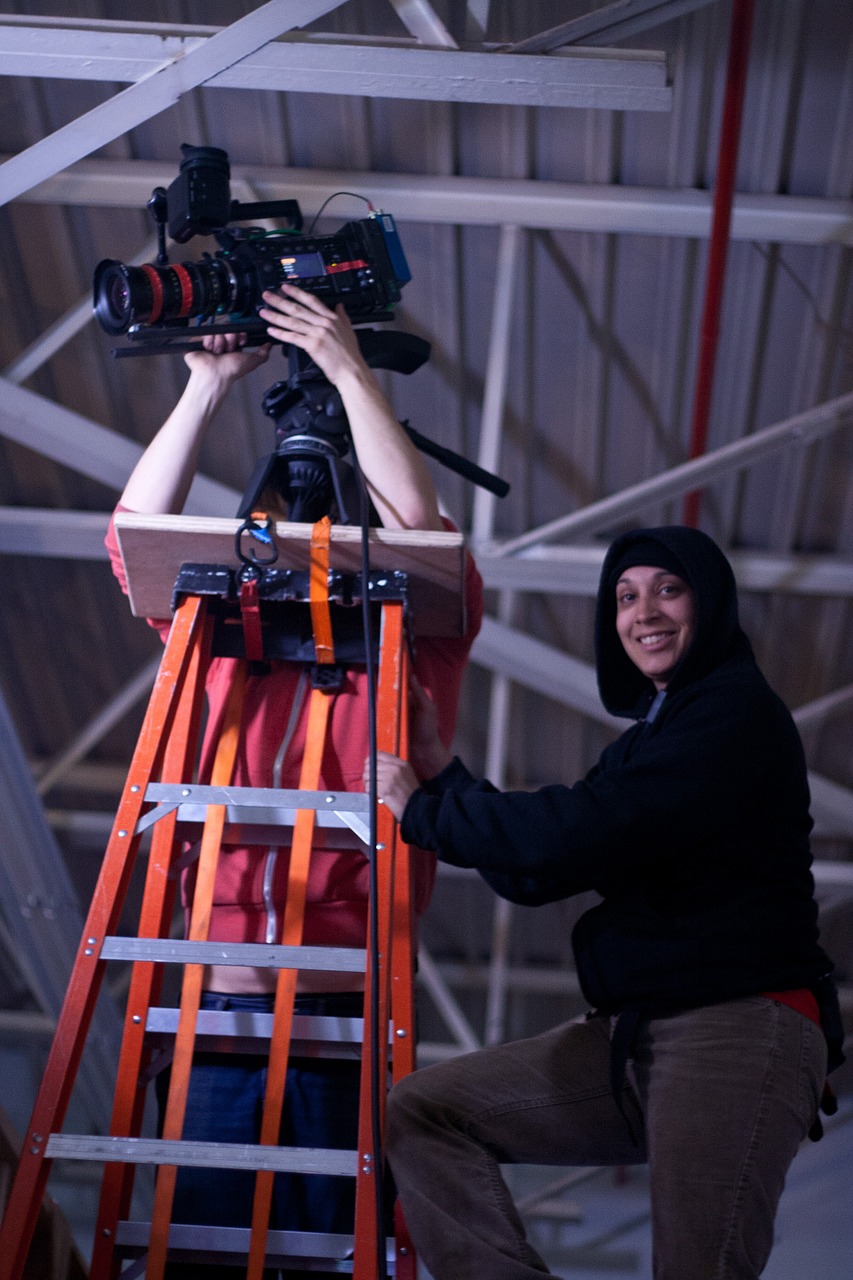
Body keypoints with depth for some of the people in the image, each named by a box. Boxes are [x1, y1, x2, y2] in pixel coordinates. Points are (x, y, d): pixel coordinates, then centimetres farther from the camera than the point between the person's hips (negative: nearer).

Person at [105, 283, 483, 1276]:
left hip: (350, 1017, -3)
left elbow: (418, 524, -8)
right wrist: (209, 383, 9)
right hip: (223, 1007, 3)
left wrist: (350, 371, -2)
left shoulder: (416, 649, 9)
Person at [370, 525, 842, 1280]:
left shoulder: (738, 712, -8)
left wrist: (422, 810, -6)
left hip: (738, 1027, -9)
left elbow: (576, 835, -18)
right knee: (420, 1110, 2)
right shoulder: (653, 735, 21)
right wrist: (441, 771, 11)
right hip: (631, 1034, 9)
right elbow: (534, 875, 18)